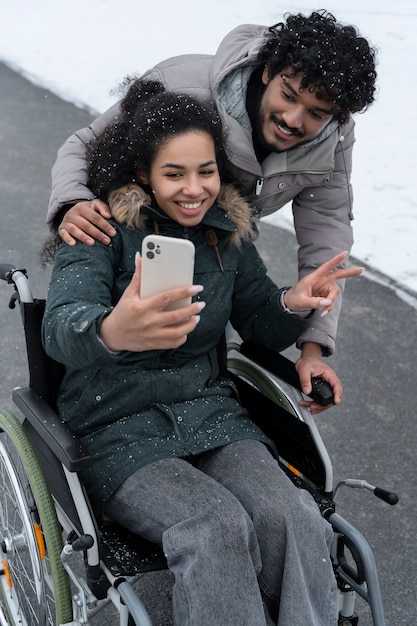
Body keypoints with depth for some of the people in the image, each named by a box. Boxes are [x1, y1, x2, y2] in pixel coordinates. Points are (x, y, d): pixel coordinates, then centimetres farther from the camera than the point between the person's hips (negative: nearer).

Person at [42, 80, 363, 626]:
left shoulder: (228, 234, 8)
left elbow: (262, 327, 15)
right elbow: (60, 329, -24)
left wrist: (292, 304, -10)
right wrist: (112, 333, -50)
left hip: (208, 410, 4)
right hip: (117, 429, -3)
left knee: (288, 518, -24)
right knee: (218, 527, -29)